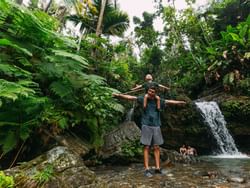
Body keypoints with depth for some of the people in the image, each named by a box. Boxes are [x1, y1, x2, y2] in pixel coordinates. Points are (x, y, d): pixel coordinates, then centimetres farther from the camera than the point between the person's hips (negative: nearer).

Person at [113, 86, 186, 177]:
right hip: (146, 126, -3)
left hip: (156, 126, 3)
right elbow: (131, 97, -6)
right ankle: (147, 169, 2)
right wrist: (119, 95, -16)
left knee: (156, 147, 5)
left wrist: (180, 102, 23)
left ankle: (157, 168, 14)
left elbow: (169, 101, 18)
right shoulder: (143, 99, 1)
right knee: (146, 147, -1)